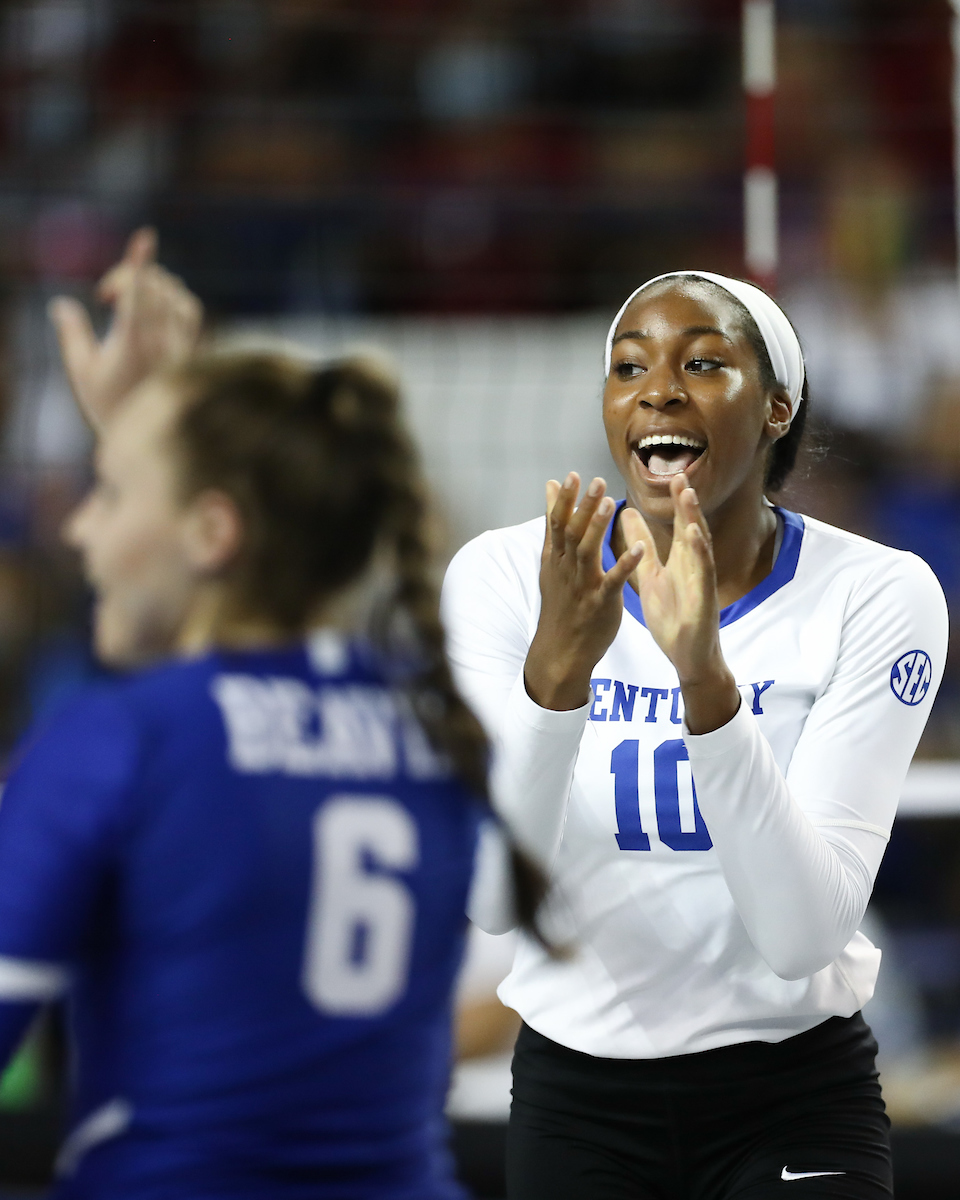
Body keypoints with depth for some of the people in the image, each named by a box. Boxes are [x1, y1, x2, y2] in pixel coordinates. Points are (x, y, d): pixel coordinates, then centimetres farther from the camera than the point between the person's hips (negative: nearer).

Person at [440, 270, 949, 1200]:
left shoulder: (877, 595, -12)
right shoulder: (502, 575, -8)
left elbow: (804, 937, -21)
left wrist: (706, 679, -33)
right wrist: (557, 666, -33)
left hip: (795, 1096, -1)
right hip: (574, 1085, 2)